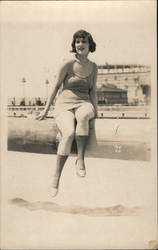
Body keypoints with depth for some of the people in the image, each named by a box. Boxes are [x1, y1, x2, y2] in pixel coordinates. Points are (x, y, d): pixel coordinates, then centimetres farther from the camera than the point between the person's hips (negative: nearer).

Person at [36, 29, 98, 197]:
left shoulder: (93, 67, 12)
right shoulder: (68, 65, 0)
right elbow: (56, 87, 5)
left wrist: (95, 109, 5)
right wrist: (46, 110, 6)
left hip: (84, 104, 2)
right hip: (64, 105, -2)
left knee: (83, 116, -39)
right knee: (69, 133, -33)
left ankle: (80, 158, -32)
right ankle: (56, 178, -24)